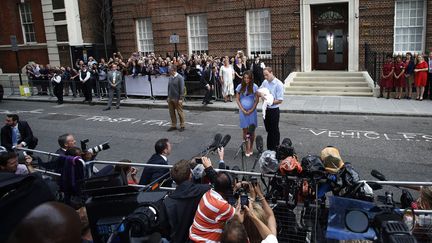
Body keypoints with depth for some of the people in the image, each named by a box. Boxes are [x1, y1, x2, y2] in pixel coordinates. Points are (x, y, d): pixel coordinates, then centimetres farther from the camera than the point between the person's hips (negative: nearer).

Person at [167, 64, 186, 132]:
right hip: (170, 98, 7)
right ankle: (173, 126, 21)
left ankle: (182, 126, 14)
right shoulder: (170, 77, 9)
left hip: (177, 98, -7)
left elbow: (182, 89, -14)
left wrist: (181, 98, -16)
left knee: (180, 112, 3)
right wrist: (168, 96, 14)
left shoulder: (180, 78, -12)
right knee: (171, 112, 11)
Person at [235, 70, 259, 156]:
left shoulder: (254, 87, -4)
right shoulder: (240, 87, -1)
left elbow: (257, 100, -2)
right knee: (245, 130, 1)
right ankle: (247, 148, 8)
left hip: (252, 111, 0)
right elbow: (237, 99, 1)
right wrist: (243, 110, -8)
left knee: (252, 130, 6)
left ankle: (251, 147, 20)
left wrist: (251, 110, -9)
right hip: (243, 111, 1)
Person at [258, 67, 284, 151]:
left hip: (274, 110, -6)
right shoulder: (265, 82, 3)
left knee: (274, 131, 6)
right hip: (266, 109, 6)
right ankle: (269, 148, 32)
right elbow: (258, 92, 8)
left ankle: (275, 149, 20)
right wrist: (261, 94, -14)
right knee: (268, 130, 18)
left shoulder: (278, 84, -14)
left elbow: (280, 100, -15)